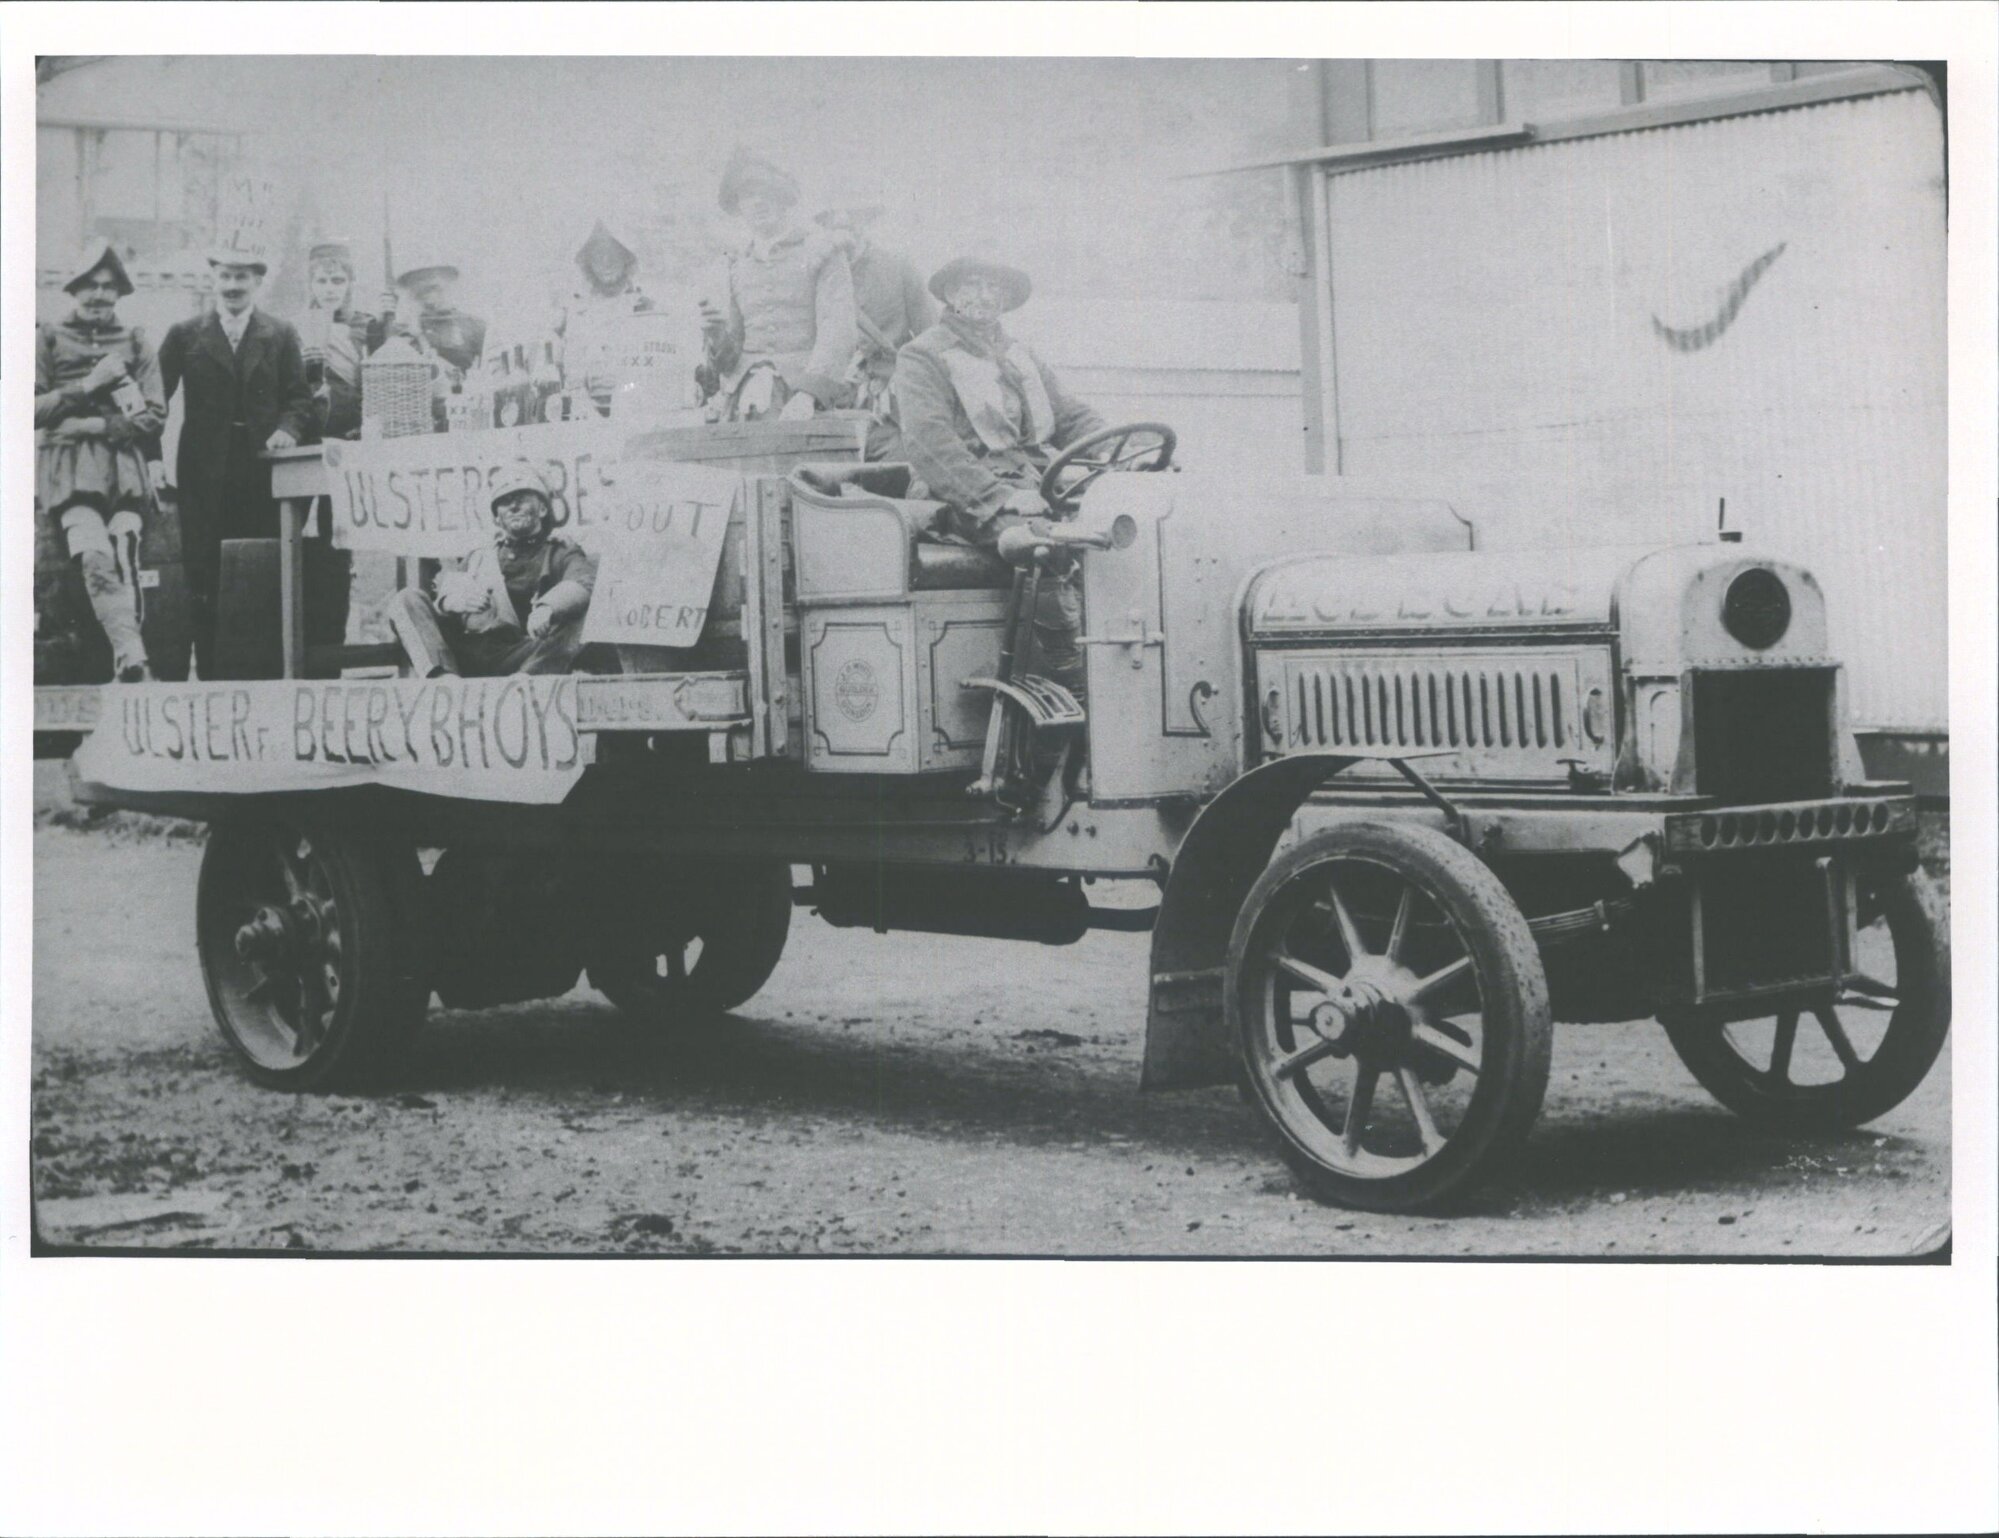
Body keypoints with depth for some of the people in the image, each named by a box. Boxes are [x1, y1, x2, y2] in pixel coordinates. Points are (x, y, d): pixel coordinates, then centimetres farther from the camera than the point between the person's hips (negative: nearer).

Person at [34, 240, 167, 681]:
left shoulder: (135, 342, 19)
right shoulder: (48, 338, 15)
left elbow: (154, 415, 10)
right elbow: (34, 410, 7)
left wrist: (98, 425, -3)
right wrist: (87, 386, -2)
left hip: (127, 466, 2)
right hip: (69, 468, -2)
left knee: (124, 558, -21)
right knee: (95, 554, -27)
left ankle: (127, 660, -24)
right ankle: (131, 651, -36)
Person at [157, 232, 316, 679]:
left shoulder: (281, 336, 11)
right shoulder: (185, 336, 9)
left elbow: (299, 398, 7)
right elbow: (155, 395, 6)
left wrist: (288, 428, -12)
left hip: (263, 470, 0)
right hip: (205, 471, 0)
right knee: (204, 575, -2)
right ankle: (210, 670, 2)